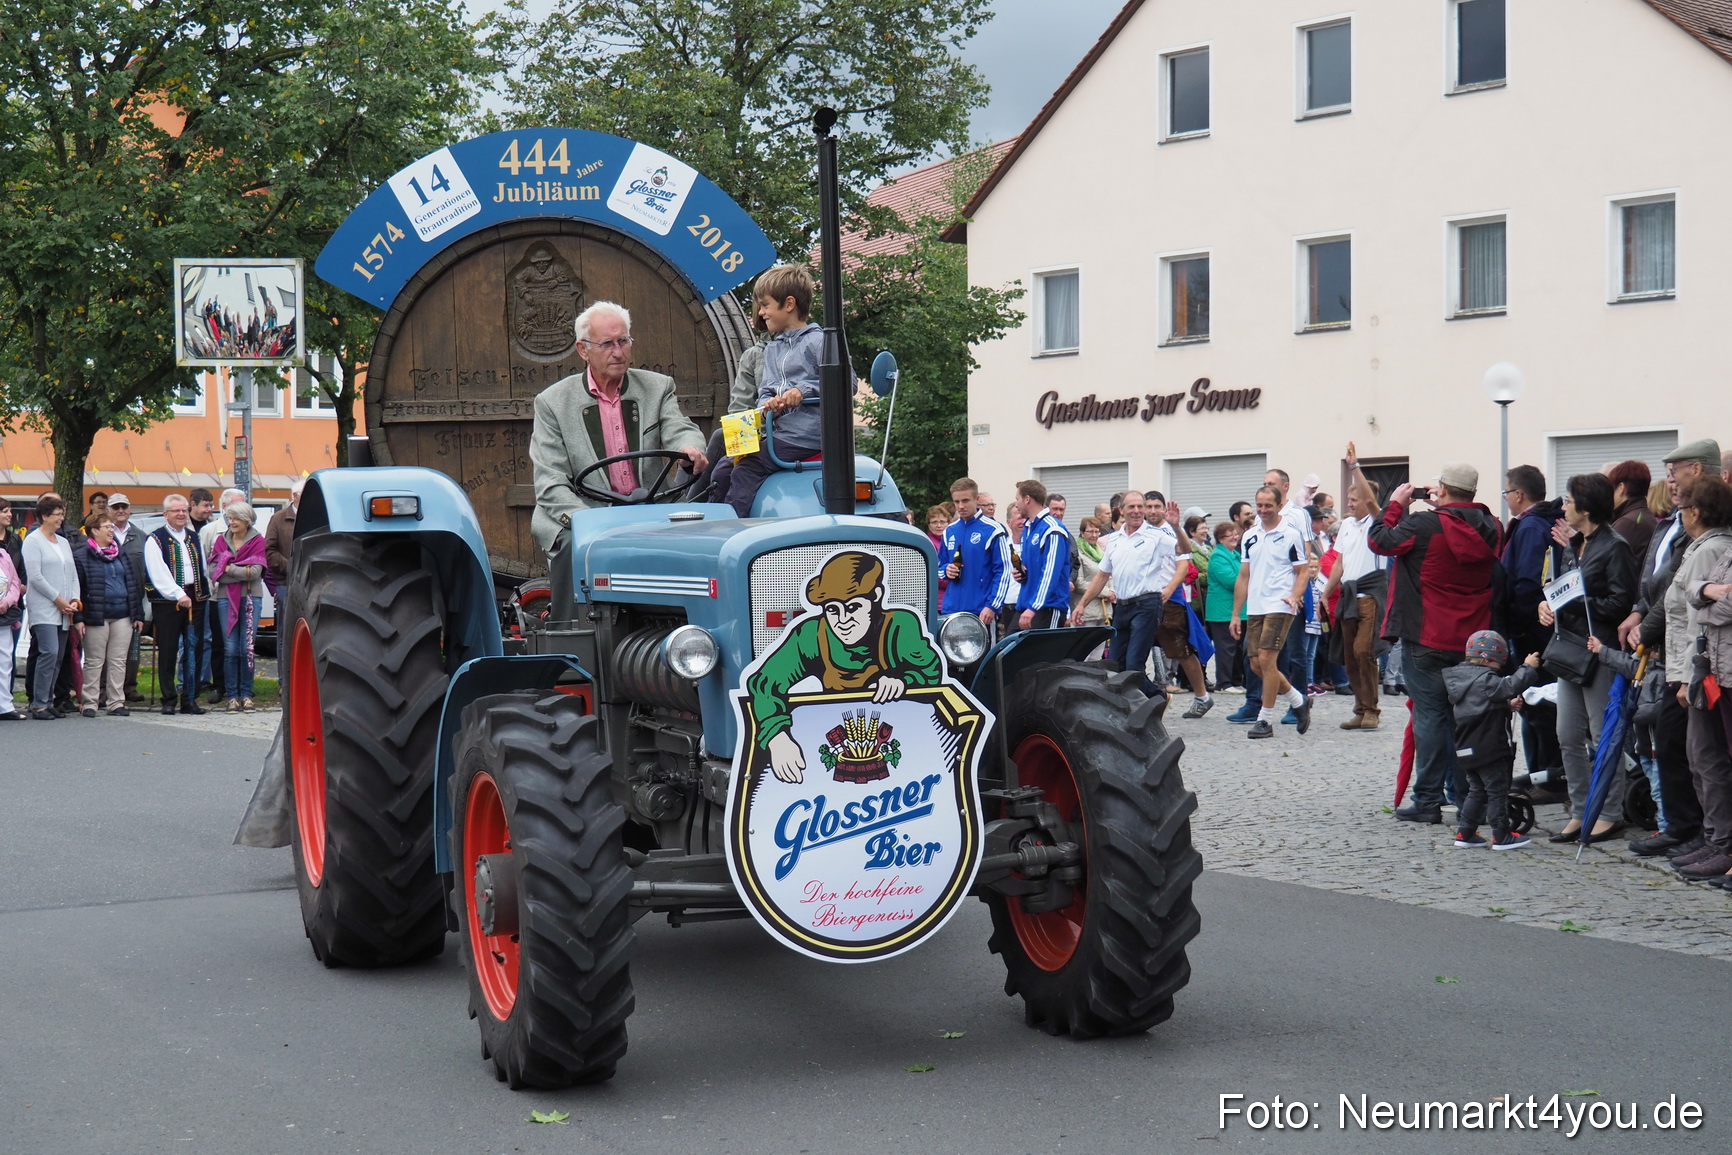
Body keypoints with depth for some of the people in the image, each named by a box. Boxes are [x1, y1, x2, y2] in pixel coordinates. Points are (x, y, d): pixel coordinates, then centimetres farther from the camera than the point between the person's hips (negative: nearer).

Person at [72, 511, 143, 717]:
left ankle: (116, 703, 10)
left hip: (122, 616, 5)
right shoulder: (82, 557, -2)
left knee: (118, 661, 5)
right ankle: (90, 703, 7)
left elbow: (133, 584, 15)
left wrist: (138, 614, 10)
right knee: (94, 662, 1)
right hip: (96, 617, -5)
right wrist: (78, 618, -13)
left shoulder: (120, 555, 14)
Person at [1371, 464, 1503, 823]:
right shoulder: (1489, 528, 1)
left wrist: (1396, 505, 7)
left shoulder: (1425, 525, -17)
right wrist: (1440, 509, 17)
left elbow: (1380, 540, -6)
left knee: (1430, 714, -2)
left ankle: (1428, 800, -2)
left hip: (1427, 641, -5)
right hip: (1473, 641, 5)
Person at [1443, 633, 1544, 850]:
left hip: (1466, 751, 9)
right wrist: (1528, 668, -19)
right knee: (1497, 791, -1)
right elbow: (1509, 687, -28)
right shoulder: (1484, 680, -16)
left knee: (1477, 791, 17)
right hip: (1488, 750, -9)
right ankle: (1501, 836, 2)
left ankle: (1464, 833, 15)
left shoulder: (1462, 678, 15)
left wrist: (1508, 706, 22)